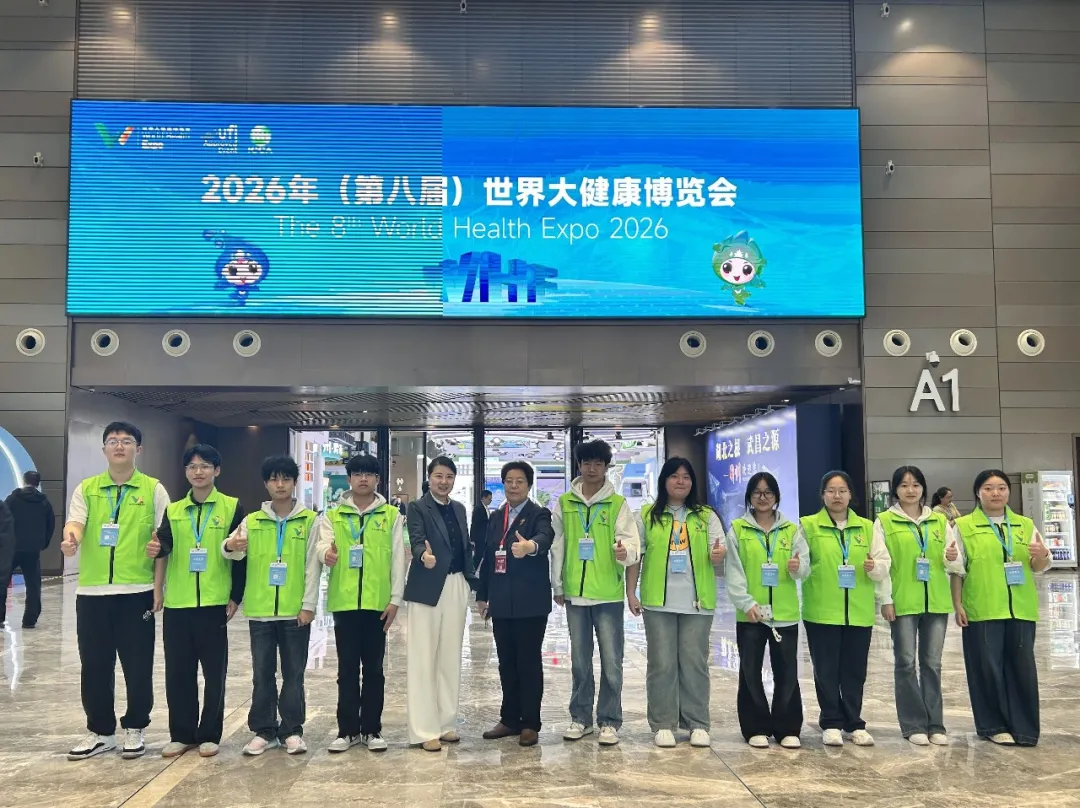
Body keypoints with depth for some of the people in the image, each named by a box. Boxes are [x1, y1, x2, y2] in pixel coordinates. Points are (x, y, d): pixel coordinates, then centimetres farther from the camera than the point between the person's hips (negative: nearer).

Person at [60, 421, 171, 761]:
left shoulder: (154, 490, 2)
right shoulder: (86, 489, 8)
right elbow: (75, 522, -8)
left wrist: (158, 588, -5)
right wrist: (70, 539, -33)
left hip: (137, 591, -2)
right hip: (92, 591, 2)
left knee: (137, 665, 4)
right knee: (95, 666, 9)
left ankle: (134, 729, 19)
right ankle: (100, 731, 23)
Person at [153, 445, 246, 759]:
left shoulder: (232, 507, 0)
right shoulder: (173, 510, 10)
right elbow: (165, 543, -4)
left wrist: (236, 596, -5)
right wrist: (157, 547, -28)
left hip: (214, 603, -3)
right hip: (177, 603, 3)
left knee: (214, 672, 5)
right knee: (178, 672, 9)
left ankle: (209, 735, 17)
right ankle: (181, 734, 21)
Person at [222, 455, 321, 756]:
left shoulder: (309, 520, 1)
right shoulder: (252, 520, 7)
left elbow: (313, 566, -2)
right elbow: (236, 552, -7)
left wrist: (308, 604, -9)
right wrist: (229, 546, -31)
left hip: (295, 611, -2)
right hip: (260, 610, 2)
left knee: (294, 673, 6)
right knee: (262, 673, 8)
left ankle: (292, 730, 15)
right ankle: (264, 730, 17)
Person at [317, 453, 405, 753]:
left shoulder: (391, 516, 5)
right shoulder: (332, 515, 8)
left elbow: (398, 559, 2)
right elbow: (323, 543, -8)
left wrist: (395, 599, -4)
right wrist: (326, 553, -32)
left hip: (377, 602, -1)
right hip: (344, 602, 1)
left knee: (373, 669, 7)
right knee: (347, 669, 7)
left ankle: (372, 729, 16)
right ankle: (348, 730, 16)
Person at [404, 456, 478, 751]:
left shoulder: (459, 508, 13)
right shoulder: (417, 508, -5)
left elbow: (465, 547, 15)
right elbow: (416, 539, -21)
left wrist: (472, 582, 9)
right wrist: (424, 555, -42)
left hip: (456, 587, 6)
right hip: (428, 589, -6)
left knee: (450, 657, 12)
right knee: (424, 659, -2)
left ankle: (446, 723, 21)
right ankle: (425, 729, 2)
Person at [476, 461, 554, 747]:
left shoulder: (539, 515, -5)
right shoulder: (496, 517, 13)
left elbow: (545, 537, -28)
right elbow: (487, 556, 16)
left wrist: (530, 546, -51)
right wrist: (482, 595, 13)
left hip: (530, 602, -5)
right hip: (501, 603, 6)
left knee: (529, 662, 0)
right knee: (506, 662, 11)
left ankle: (530, 723, 9)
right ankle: (510, 719, 21)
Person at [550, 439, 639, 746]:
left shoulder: (618, 504, -2)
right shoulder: (565, 503, 5)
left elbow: (632, 542, -8)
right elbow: (557, 546, 9)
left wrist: (626, 551, -31)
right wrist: (557, 585, 8)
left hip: (608, 593, -2)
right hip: (575, 593, 2)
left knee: (611, 661, 1)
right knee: (580, 660, 12)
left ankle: (609, 721, 12)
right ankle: (581, 718, 23)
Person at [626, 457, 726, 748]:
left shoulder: (707, 516, 9)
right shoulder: (647, 516, 6)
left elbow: (719, 549, 1)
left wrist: (717, 554, -23)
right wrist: (631, 593, -1)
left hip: (697, 602, 1)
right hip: (658, 602, 0)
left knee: (695, 662, 4)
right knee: (661, 663, 3)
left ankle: (697, 724, 14)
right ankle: (663, 724, 11)